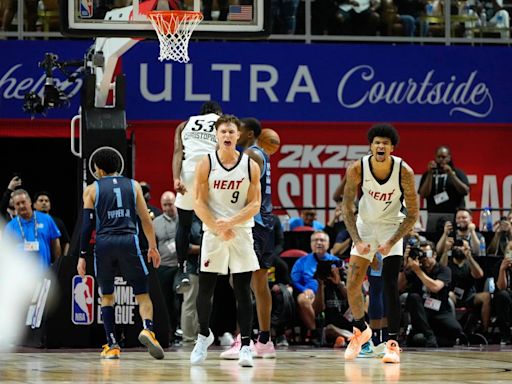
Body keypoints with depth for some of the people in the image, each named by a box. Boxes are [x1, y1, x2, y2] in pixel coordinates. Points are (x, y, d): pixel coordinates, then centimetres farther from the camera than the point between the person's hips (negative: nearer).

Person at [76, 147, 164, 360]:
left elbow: (87, 224, 3)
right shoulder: (133, 185, 12)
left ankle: (112, 345, 8)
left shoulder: (92, 189, 8)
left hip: (103, 242, 0)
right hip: (128, 241, 0)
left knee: (106, 295, 15)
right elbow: (146, 219, 11)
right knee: (142, 293, 4)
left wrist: (82, 256, 5)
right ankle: (147, 328, -24)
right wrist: (153, 247, 19)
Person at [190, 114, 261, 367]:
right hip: (212, 231, 0)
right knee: (205, 288, 4)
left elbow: (255, 205, -4)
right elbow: (199, 204, -4)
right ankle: (204, 335, 26)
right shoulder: (206, 164, -2)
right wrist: (218, 229, -14)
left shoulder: (250, 166, -1)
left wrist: (230, 222, -17)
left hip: (242, 232, 0)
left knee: (243, 290, -4)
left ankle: (245, 346, -4)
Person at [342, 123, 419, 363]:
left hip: (392, 226, -2)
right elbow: (347, 208, -10)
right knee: (352, 284, 0)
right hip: (365, 225, 2)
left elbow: (412, 214, -16)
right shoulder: (357, 170, -20)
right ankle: (360, 330, 26)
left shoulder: (404, 172, -24)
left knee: (390, 284, -15)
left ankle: (393, 344, -12)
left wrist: (391, 243, -24)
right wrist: (357, 241, -20)